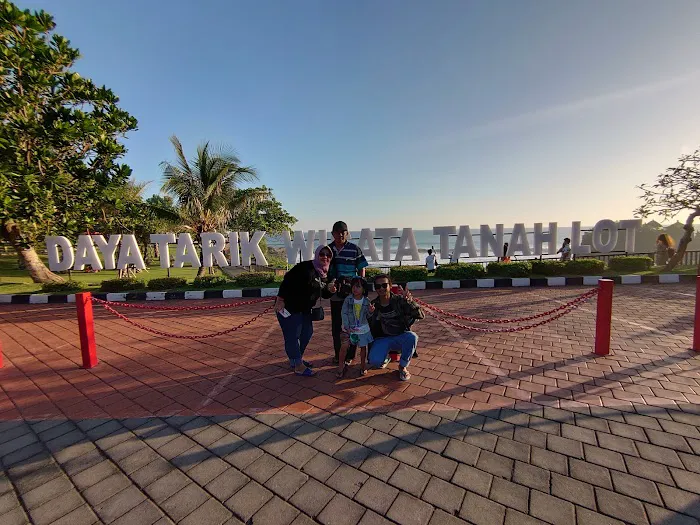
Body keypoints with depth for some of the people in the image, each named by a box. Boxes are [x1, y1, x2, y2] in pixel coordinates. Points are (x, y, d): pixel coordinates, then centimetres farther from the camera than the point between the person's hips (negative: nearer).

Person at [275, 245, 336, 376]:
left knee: (307, 333, 17)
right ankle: (299, 366, 11)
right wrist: (280, 299, -25)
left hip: (305, 309, 10)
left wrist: (330, 290, -10)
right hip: (289, 307, -9)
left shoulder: (325, 274, 5)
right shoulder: (305, 267, -20)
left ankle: (296, 359, 35)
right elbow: (287, 281, -24)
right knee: (292, 335, -2)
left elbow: (323, 294, 13)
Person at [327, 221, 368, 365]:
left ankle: (350, 355, 20)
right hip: (335, 293, 3)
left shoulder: (354, 249, -4)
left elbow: (361, 269, 1)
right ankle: (337, 354, 27)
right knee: (336, 325, 12)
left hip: (352, 293, -3)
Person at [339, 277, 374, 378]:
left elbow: (367, 315, 4)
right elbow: (344, 313, -9)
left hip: (363, 328, 1)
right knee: (344, 347, -5)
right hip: (349, 328, -1)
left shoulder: (366, 301, -6)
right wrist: (347, 327, -16)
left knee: (363, 347, 10)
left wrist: (370, 311, -18)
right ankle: (341, 366, 11)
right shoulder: (348, 299, -11)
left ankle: (363, 366, 29)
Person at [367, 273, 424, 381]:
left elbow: (421, 316, -18)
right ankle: (385, 358, 14)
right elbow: (370, 328, 5)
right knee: (374, 360, -28)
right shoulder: (373, 305, -3)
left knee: (412, 337, -34)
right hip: (382, 339, 1)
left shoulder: (399, 300, -10)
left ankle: (403, 366, -5)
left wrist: (410, 302, -35)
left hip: (401, 338, 0)